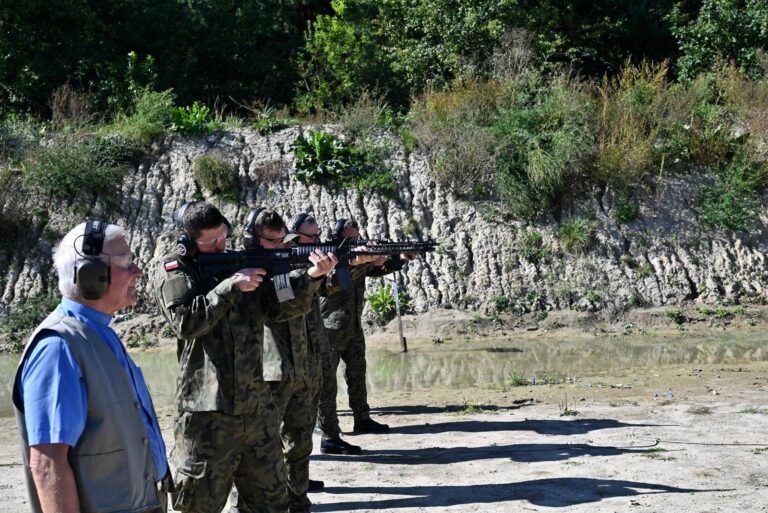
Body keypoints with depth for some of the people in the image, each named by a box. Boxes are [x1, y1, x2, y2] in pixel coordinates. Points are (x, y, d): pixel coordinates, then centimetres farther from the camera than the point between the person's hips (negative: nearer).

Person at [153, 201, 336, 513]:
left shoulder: (244, 264, 11)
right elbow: (187, 322, -16)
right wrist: (231, 286, -18)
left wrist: (312, 276, -12)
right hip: (207, 415, -5)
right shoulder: (175, 271, -1)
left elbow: (284, 306, 5)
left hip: (257, 408, 5)